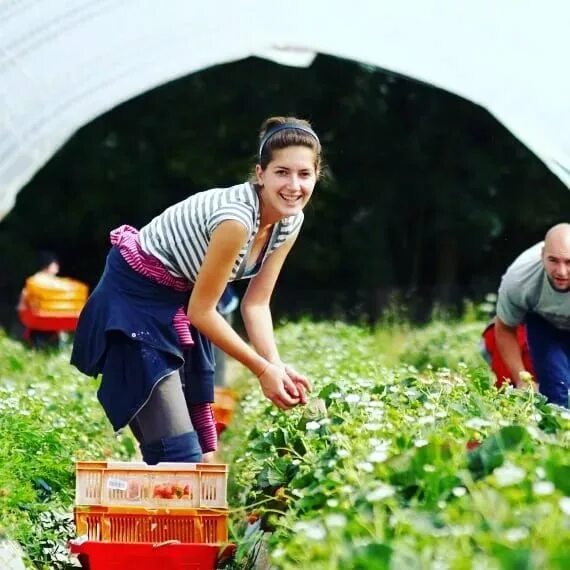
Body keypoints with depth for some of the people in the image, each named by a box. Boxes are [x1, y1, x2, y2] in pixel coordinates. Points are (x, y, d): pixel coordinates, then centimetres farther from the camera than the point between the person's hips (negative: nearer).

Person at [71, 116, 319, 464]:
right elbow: (202, 309, -24)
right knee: (176, 452, -14)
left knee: (195, 439, 12)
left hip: (181, 304, 9)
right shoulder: (235, 217, -31)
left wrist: (278, 366, -16)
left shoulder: (290, 221, -5)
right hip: (136, 300, -9)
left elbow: (256, 304, -1)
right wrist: (263, 369, -19)